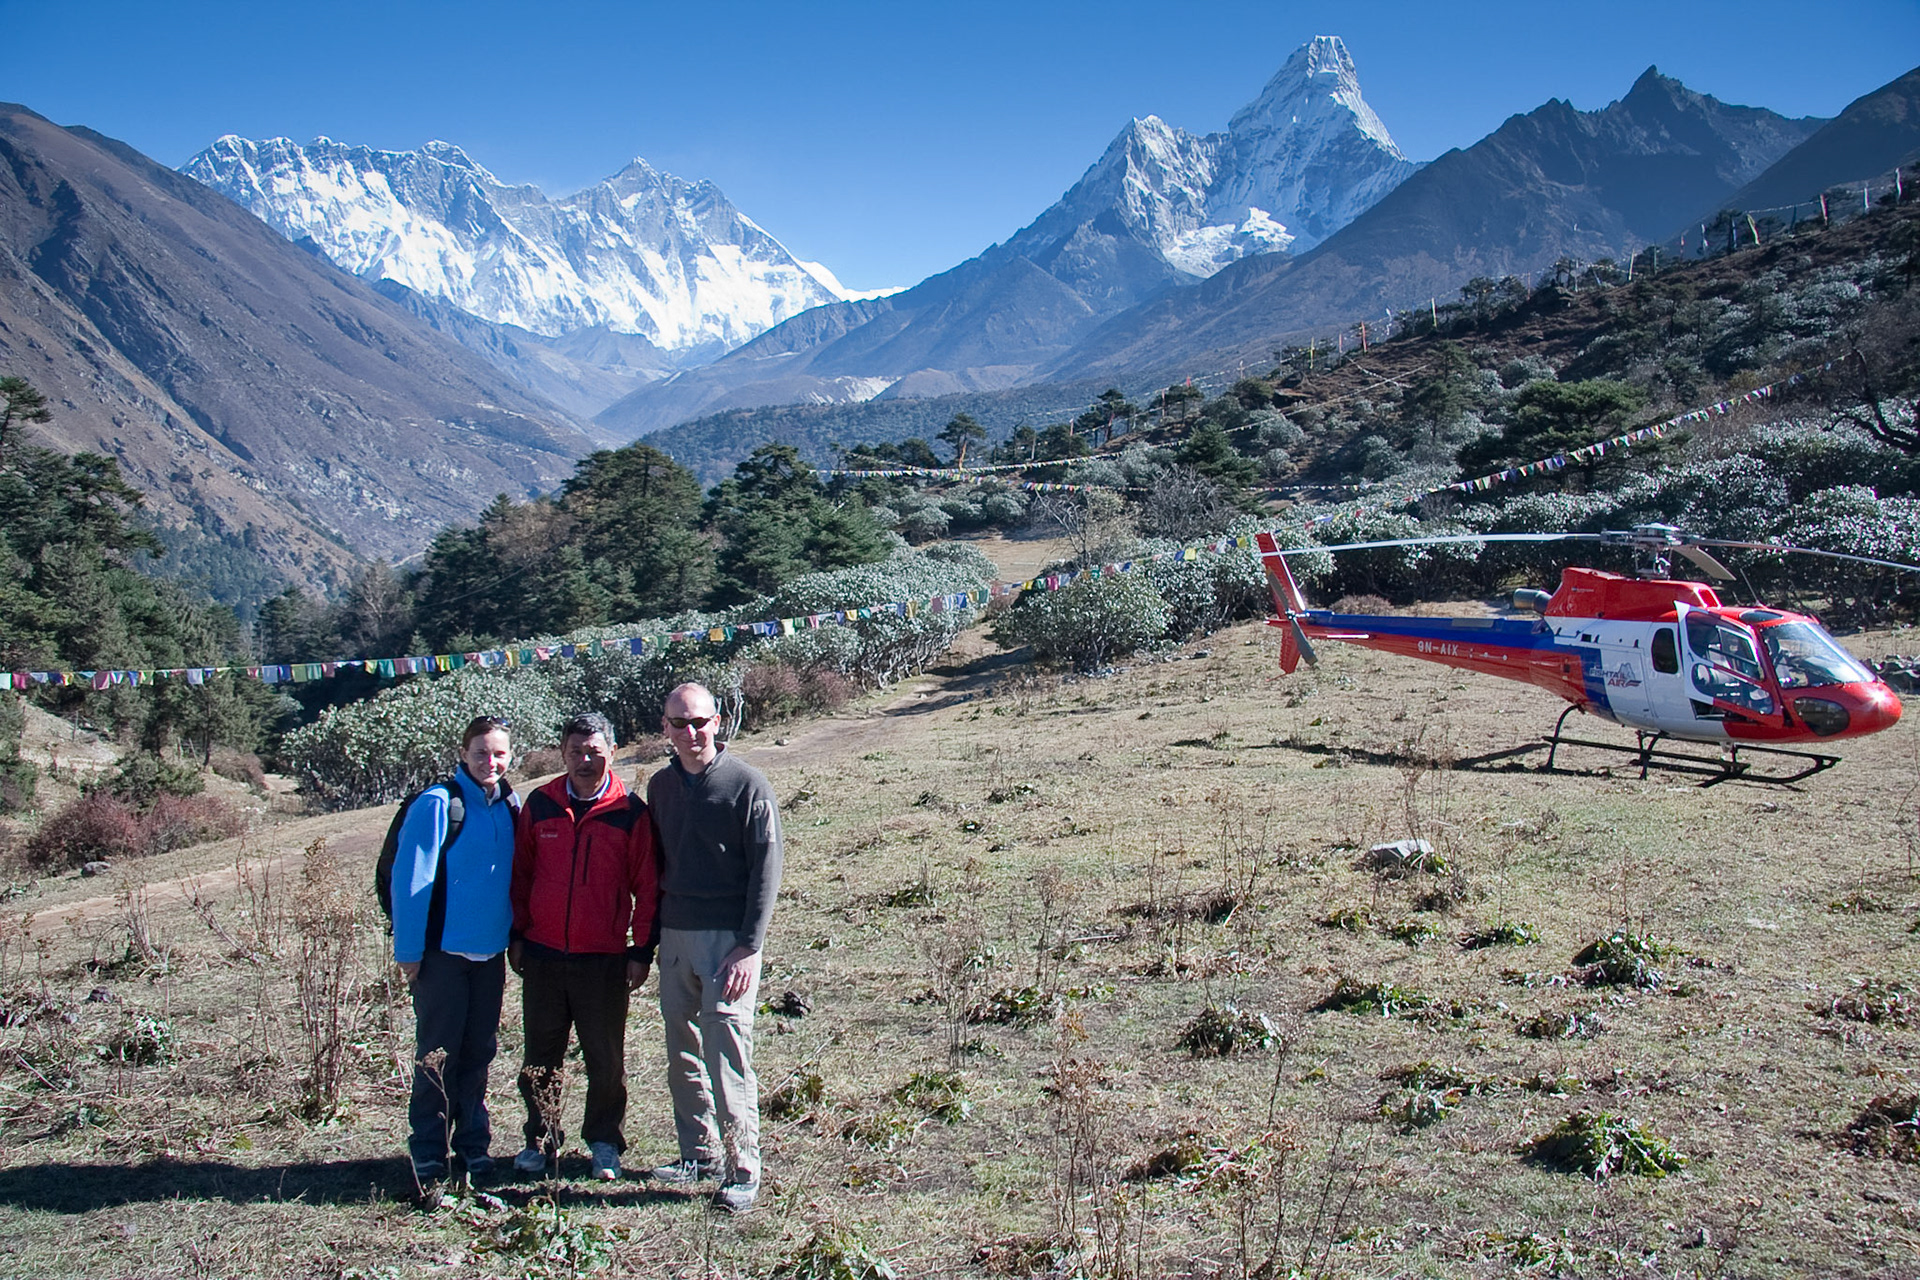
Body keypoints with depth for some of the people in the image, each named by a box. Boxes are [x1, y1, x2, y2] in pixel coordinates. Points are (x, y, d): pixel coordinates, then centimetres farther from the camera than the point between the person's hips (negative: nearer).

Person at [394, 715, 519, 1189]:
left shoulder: (510, 806, 5)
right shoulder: (436, 804, -12)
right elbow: (410, 879, -12)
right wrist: (408, 949, -13)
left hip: (490, 950, 5)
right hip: (443, 950, -5)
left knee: (480, 1052, 12)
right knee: (438, 1054, 2)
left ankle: (473, 1145, 23)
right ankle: (428, 1151, 14)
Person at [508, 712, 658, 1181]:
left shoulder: (630, 812, -3)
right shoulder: (540, 805, 4)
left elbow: (647, 887, -1)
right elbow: (520, 874, 11)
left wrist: (642, 951, -3)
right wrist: (516, 936, 7)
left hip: (604, 958, -2)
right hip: (543, 953, 2)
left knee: (606, 1058, 5)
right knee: (541, 1054, 10)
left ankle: (604, 1142, 19)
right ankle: (540, 1139, 24)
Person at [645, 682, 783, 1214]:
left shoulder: (747, 783, -7)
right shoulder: (661, 786, 11)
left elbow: (766, 869, -9)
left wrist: (748, 947, -15)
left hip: (727, 937, -6)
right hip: (675, 935, 6)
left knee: (726, 1051, -8)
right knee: (682, 1051, 11)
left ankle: (742, 1168, 1)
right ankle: (699, 1152, 24)